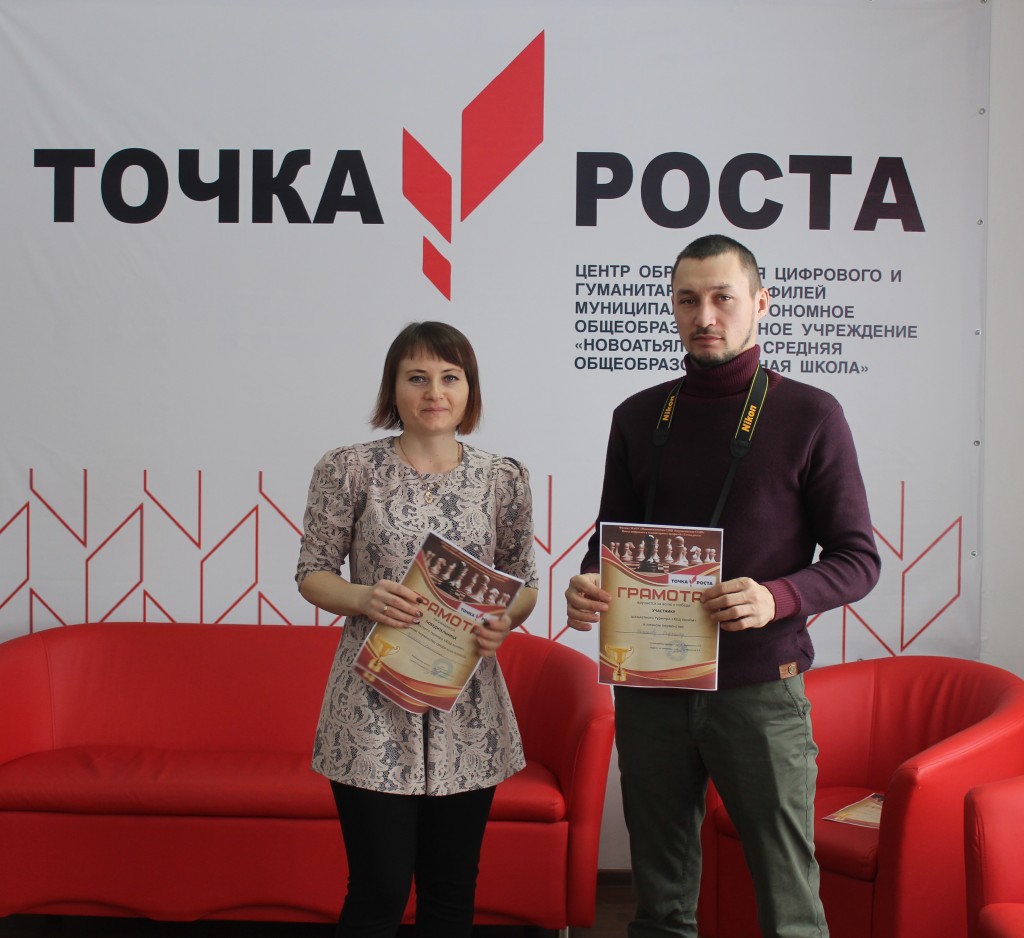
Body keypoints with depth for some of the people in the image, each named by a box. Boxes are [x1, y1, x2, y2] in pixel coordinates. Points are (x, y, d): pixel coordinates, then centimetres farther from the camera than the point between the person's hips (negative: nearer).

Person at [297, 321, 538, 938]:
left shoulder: (504, 479, 4)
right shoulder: (349, 470, -2)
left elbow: (525, 583, 11)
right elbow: (312, 573, 4)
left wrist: (505, 620, -11)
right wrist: (364, 597, -16)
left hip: (468, 713, 3)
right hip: (374, 708, -2)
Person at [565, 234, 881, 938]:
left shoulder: (809, 415, -1)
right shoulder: (639, 417, 9)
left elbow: (857, 560, -3)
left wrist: (778, 599, -22)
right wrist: (588, 588, -7)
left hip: (759, 688, -3)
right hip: (649, 689, 3)